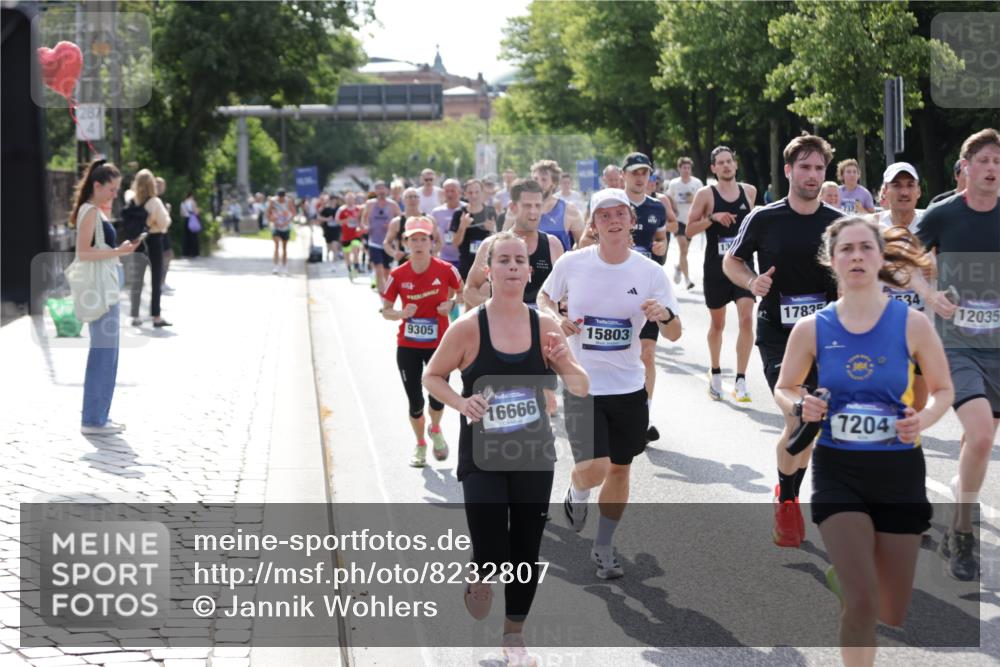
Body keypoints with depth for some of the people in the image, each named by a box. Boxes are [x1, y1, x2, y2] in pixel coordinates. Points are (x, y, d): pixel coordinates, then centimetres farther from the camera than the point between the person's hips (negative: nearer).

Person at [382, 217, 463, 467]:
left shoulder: (446, 270, -8)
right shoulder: (398, 275, -6)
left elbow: (463, 293, 10)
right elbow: (385, 310, 2)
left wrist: (451, 304, -10)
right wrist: (402, 313, -18)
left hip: (439, 344, -1)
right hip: (408, 346, 1)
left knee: (438, 397, -9)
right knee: (415, 401, 4)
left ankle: (435, 430, 27)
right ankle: (420, 445, 30)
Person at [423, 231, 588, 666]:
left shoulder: (544, 325, -5)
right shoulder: (469, 327, -12)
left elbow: (581, 389, -1)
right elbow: (432, 376, 1)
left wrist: (565, 362, -22)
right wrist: (461, 402, -18)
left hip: (534, 455, 3)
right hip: (482, 458, -3)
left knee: (526, 552, 11)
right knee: (491, 555, -8)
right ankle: (479, 578, 30)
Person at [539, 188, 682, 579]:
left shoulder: (649, 272, -5)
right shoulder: (572, 264, -8)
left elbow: (674, 335, -3)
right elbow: (544, 298, 11)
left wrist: (665, 316, -27)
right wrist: (555, 319, -12)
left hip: (629, 386, 3)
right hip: (582, 383, -2)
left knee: (620, 468, 12)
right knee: (594, 468, -17)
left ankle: (603, 548, 32)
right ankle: (576, 495, 21)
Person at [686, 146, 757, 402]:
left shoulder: (749, 191, 6)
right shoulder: (706, 195, -4)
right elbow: (689, 230, -5)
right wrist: (712, 218, -18)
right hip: (715, 267, -1)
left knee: (746, 318, -14)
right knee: (717, 323, 11)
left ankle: (740, 381, -12)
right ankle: (715, 373, 33)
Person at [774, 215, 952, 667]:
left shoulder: (912, 324, -5)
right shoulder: (811, 329, -3)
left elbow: (943, 390, 6)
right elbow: (783, 389, 11)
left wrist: (923, 420, -16)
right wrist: (799, 407, -13)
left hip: (899, 472, 1)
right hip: (838, 472, -1)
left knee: (892, 615, 10)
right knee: (861, 604, -17)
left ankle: (844, 576, 46)